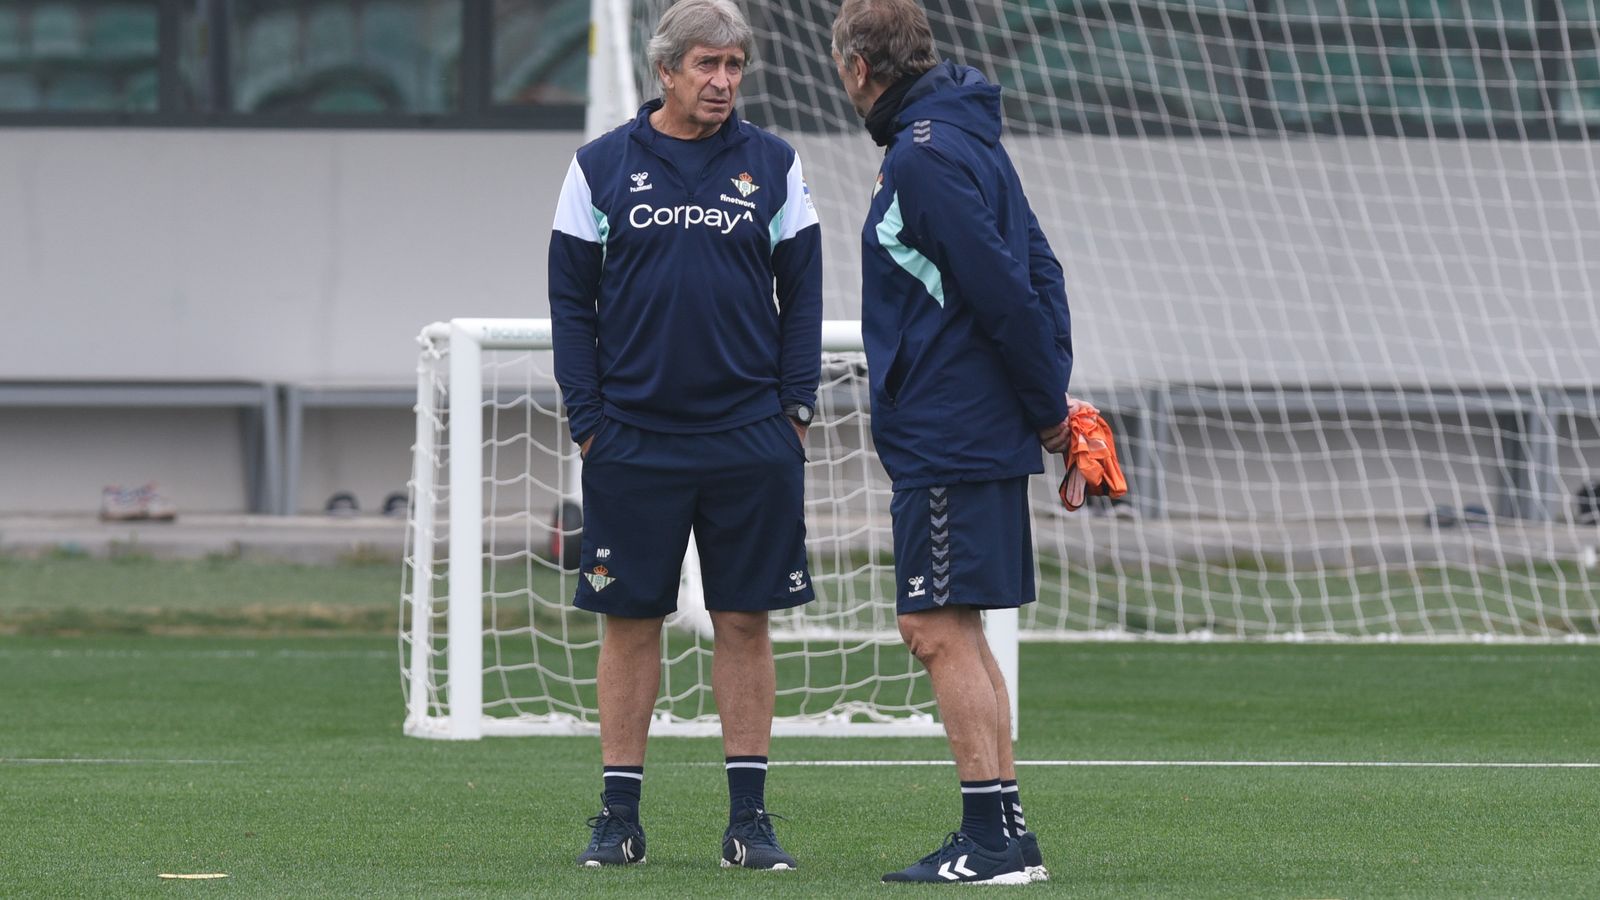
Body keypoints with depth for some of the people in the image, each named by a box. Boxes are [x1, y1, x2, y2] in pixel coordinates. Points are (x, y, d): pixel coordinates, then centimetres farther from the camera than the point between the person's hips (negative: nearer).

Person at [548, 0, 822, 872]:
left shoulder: (772, 165, 6)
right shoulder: (601, 166, 3)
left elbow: (802, 293, 9)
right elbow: (571, 300, 5)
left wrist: (795, 406, 0)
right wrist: (588, 418, -3)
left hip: (750, 437, 1)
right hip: (633, 437, -1)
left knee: (745, 620, 3)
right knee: (629, 621, 2)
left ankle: (749, 817, 8)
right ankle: (619, 816, 9)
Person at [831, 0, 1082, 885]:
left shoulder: (924, 156, -16)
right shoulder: (969, 137, 15)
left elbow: (1003, 288, -20)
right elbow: (1036, 270, 14)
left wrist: (1046, 400, -11)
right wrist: (1052, 390, 8)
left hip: (947, 437, -10)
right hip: (978, 432, 10)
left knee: (939, 629, -7)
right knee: (953, 631, 14)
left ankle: (992, 835, -7)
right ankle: (1000, 834, 16)